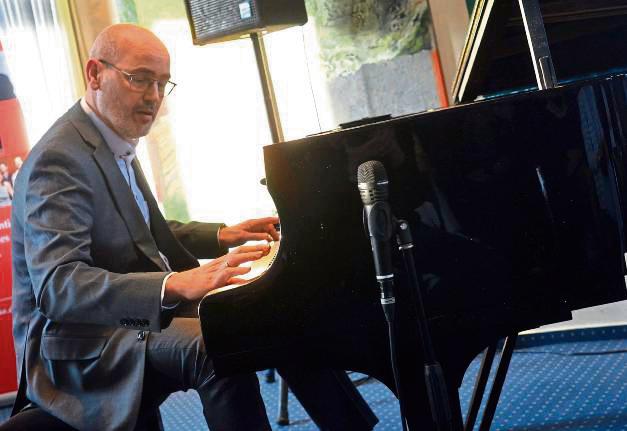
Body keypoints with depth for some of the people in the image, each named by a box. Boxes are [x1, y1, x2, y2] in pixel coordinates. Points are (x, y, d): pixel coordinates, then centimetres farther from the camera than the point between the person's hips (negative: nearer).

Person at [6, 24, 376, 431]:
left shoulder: (115, 143, 10)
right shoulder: (59, 159, -20)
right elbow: (57, 286, -31)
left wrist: (222, 236, 9)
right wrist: (175, 285, -43)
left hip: (135, 316, 10)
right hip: (79, 344, -10)